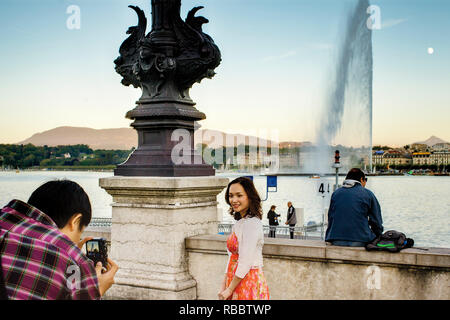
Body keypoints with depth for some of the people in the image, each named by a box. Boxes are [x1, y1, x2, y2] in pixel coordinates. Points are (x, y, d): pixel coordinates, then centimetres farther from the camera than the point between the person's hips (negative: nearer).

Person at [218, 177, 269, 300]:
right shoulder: (239, 223, 12)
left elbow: (245, 262, -19)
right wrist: (223, 288, 7)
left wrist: (229, 290, -12)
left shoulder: (252, 223, -16)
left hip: (249, 282, -8)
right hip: (235, 282, 8)